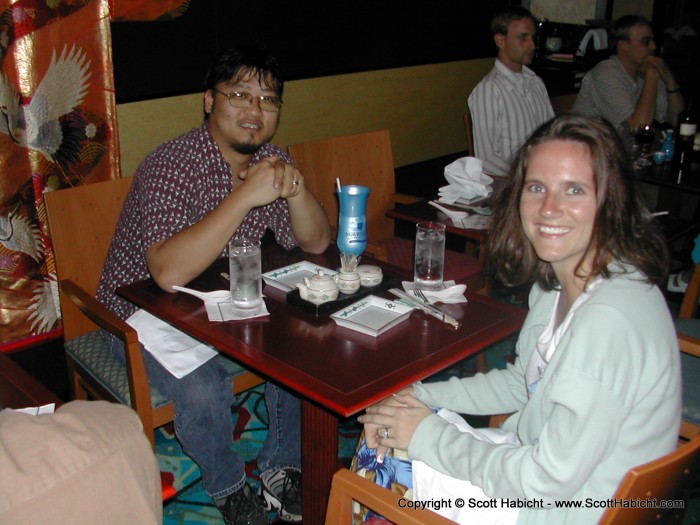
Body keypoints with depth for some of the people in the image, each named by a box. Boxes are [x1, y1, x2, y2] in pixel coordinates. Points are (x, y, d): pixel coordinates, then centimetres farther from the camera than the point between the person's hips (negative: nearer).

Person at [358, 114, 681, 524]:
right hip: (538, 463, 7)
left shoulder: (610, 319, -32)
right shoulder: (556, 280, -2)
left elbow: (549, 479, -28)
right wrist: (423, 397, -2)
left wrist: (429, 435, -18)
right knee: (377, 456, 10)